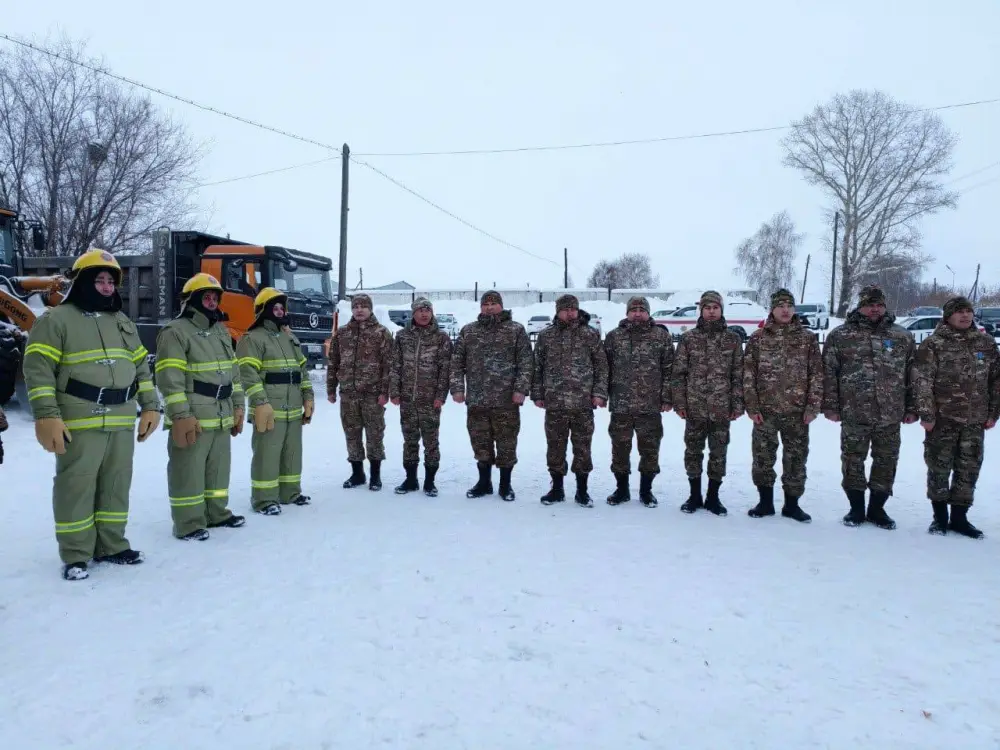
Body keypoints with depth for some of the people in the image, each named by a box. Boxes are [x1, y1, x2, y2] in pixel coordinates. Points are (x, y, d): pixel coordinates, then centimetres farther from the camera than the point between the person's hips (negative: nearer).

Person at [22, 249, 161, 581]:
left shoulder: (123, 322, 17)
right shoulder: (56, 319, -4)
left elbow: (141, 367, 20)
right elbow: (38, 369, -10)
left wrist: (150, 406, 13)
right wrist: (46, 416, -17)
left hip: (122, 423, 6)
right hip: (79, 424, -6)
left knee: (116, 487, 12)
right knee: (76, 488, 0)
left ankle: (111, 546, 24)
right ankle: (75, 555, 11)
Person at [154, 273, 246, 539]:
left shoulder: (221, 331, 16)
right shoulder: (175, 331, -10)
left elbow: (233, 372, 20)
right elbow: (169, 378, -17)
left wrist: (237, 407, 15)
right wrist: (181, 416, -21)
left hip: (221, 417, 8)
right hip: (192, 419, -8)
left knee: (218, 469, 16)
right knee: (188, 472, -1)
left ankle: (216, 513, 29)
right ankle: (188, 523, 8)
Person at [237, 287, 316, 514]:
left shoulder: (290, 338, 18)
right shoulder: (253, 339, -8)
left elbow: (303, 369, 22)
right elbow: (248, 374, -16)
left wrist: (308, 397, 15)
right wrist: (260, 404, -21)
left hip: (294, 410, 8)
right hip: (269, 410, -8)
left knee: (292, 453, 15)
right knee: (267, 455, -4)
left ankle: (289, 492, 27)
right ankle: (264, 499, 4)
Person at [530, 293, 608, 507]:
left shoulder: (590, 334, 2)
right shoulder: (546, 336, 6)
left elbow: (601, 365, 2)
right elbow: (537, 367, 9)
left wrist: (599, 393, -6)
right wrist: (537, 394, 4)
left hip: (583, 403, -1)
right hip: (554, 403, 1)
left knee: (582, 448, 6)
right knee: (555, 447, 9)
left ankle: (582, 490, 18)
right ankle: (557, 488, 22)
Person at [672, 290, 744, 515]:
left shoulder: (733, 339, 4)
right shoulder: (688, 338, 2)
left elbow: (738, 374, 4)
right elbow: (679, 373, 2)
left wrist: (737, 404, -2)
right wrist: (679, 402, -4)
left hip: (722, 408, 0)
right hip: (694, 407, 0)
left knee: (719, 453, 8)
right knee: (693, 451, 8)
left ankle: (713, 497, 21)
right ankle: (695, 495, 22)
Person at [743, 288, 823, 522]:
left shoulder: (807, 338, 3)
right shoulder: (758, 338, 2)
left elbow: (817, 374, 2)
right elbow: (748, 375, 0)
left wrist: (813, 406, -4)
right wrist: (752, 407, -6)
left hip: (797, 410, 0)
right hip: (765, 410, 0)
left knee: (796, 458, 7)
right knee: (763, 457, 6)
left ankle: (792, 504, 21)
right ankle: (765, 502, 20)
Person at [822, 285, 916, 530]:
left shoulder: (903, 337, 8)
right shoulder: (840, 335, 0)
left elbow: (912, 375, 10)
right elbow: (829, 373, -1)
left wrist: (911, 408, 5)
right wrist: (830, 405, -6)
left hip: (890, 415, 2)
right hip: (853, 413, -2)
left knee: (886, 462, 9)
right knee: (852, 461, 5)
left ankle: (877, 508, 23)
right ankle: (856, 508, 20)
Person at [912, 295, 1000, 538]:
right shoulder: (932, 344, -7)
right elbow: (922, 382, -11)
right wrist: (926, 415, -15)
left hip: (975, 420, 4)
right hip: (942, 419, -4)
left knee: (969, 469, 8)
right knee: (939, 468, 4)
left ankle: (959, 517, 19)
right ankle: (940, 516, 18)